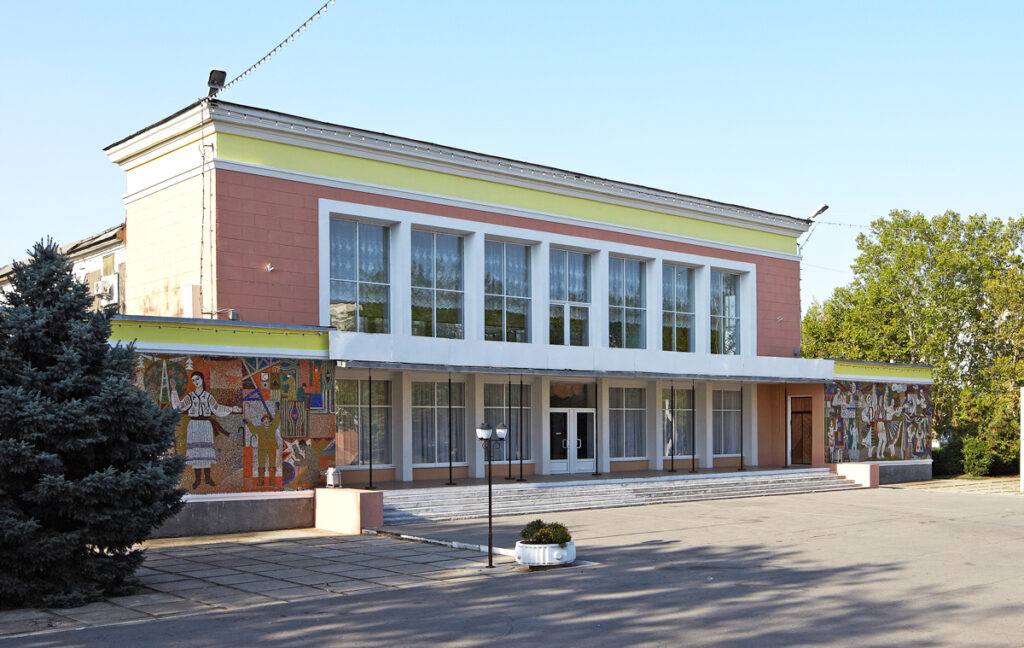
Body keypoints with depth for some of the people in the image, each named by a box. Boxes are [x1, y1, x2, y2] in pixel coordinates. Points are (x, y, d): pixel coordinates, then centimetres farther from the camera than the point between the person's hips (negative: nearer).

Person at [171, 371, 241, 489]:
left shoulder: (208, 396, 8)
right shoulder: (190, 396, 8)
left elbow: (217, 408, 12)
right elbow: (179, 406, -2)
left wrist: (231, 410, 7)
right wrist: (174, 391, -5)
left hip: (206, 425, 0)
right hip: (193, 425, 0)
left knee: (206, 450, -3)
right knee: (195, 451, -3)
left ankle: (207, 477, 4)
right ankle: (197, 479, 3)